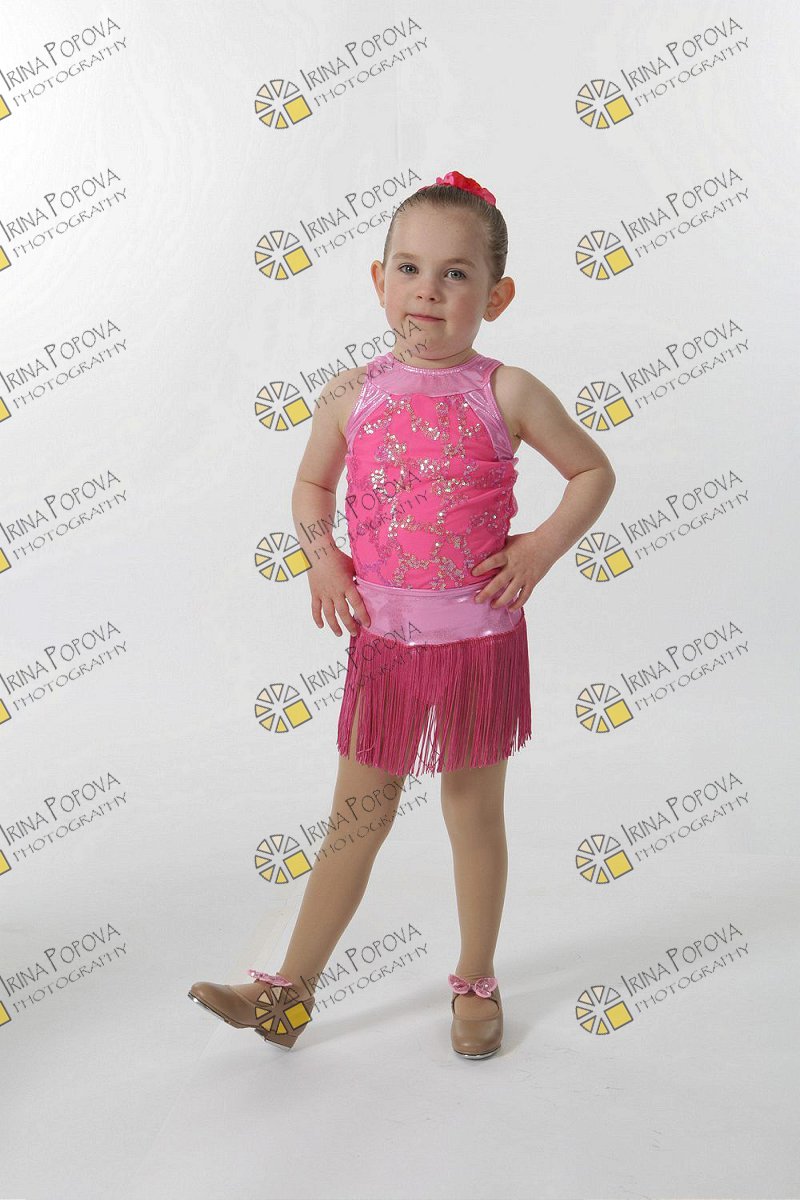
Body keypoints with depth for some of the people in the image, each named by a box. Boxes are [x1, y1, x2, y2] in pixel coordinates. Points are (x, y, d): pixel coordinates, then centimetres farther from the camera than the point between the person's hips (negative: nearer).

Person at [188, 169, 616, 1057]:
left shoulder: (507, 394, -6)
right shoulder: (353, 395, 0)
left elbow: (594, 471, 5)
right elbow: (311, 486, 16)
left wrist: (543, 545, -8)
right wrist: (321, 558, -1)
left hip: (480, 638, -2)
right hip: (383, 639, 2)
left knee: (474, 812, 13)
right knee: (356, 814, 11)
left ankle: (475, 984, 33)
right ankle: (290, 991, 24)